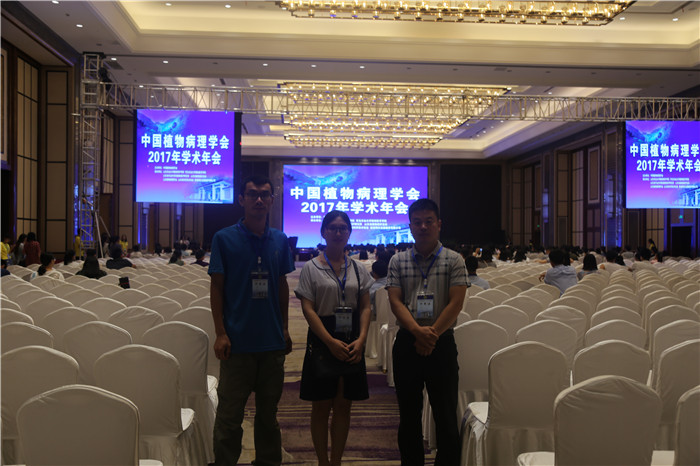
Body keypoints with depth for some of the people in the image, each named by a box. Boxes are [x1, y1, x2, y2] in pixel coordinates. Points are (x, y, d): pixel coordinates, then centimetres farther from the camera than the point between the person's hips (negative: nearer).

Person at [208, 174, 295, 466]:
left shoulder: (280, 240, 6)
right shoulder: (224, 238, -4)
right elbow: (217, 287, -4)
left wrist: (284, 328, 10)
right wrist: (220, 333, -9)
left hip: (273, 341, 4)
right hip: (238, 341, -3)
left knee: (268, 412, 16)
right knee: (229, 415, 4)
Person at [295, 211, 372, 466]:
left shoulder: (358, 269, 8)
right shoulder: (311, 268, -2)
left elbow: (365, 307, 7)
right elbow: (308, 309, -8)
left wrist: (361, 339, -9)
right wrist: (331, 342, -16)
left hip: (351, 344, 3)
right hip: (322, 343, -3)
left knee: (343, 406, 9)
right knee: (321, 407, 5)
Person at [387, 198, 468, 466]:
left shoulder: (454, 261, 2)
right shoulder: (398, 261, 7)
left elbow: (456, 303, -6)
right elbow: (395, 301, -2)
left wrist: (432, 333, -15)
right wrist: (417, 330, -17)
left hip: (441, 342, -2)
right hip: (406, 343, 2)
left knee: (445, 414, 3)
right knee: (408, 414, 12)